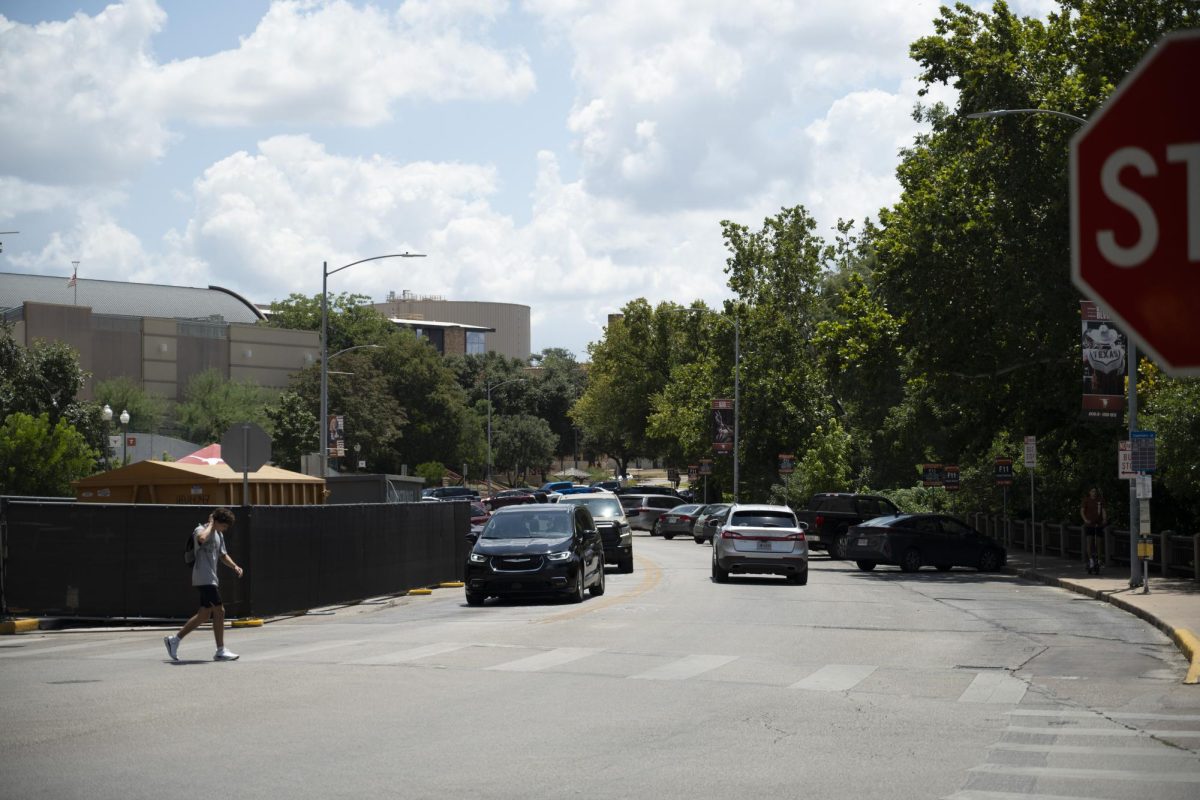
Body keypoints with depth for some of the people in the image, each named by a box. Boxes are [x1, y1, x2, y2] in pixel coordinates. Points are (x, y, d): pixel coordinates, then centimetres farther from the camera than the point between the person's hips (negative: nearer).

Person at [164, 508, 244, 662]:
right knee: (219, 611, -11)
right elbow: (202, 538, -37)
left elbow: (223, 555, 27)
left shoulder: (219, 535, 17)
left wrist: (234, 566, 10)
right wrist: (211, 525, -21)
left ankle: (174, 640, 21)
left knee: (204, 615, 11)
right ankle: (220, 651, -7)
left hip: (210, 579, 10)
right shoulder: (201, 530, -11)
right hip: (203, 578, -10)